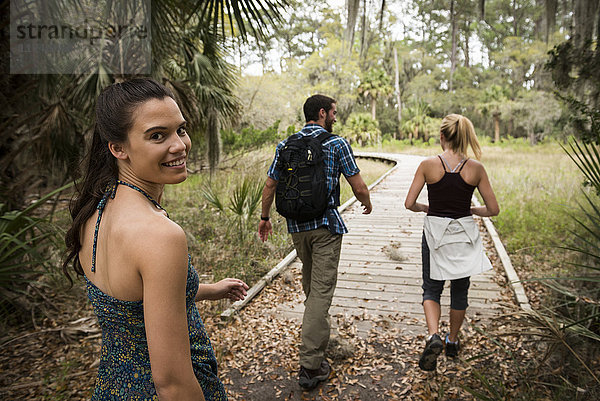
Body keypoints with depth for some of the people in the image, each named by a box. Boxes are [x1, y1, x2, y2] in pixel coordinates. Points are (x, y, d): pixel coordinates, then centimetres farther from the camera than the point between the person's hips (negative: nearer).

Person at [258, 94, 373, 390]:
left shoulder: (286, 145, 5)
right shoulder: (337, 144, -7)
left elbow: (270, 184, 8)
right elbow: (358, 187, -6)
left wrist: (264, 217, 19)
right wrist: (367, 203, 15)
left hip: (296, 224, 5)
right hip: (326, 224, -5)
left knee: (309, 281, 24)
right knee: (322, 288, -3)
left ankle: (317, 329, 47)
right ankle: (310, 364, -1)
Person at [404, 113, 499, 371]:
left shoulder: (428, 165, -10)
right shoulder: (476, 168, -6)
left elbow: (409, 203, -8)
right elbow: (493, 209, -2)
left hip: (435, 231, -1)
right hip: (464, 233, 2)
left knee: (431, 289, 14)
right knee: (459, 290, 19)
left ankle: (433, 336, -8)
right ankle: (452, 341, 34)